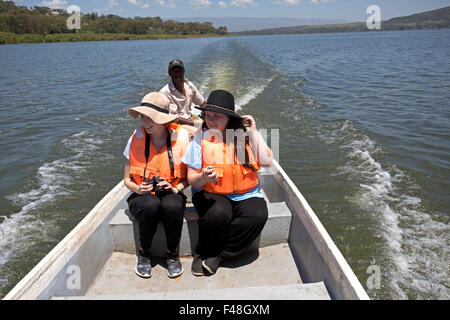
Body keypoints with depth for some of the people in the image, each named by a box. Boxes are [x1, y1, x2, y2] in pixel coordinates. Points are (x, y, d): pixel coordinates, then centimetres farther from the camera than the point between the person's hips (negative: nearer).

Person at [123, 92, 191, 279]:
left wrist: (175, 188, -16)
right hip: (142, 197, 0)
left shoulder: (180, 140, -5)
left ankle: (173, 255, -7)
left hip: (171, 195, 0)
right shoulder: (136, 140, -4)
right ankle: (144, 254, -7)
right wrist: (138, 189, -18)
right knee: (151, 205, -34)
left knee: (173, 206, -35)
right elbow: (127, 180, 3)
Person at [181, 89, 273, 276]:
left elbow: (267, 162, -3)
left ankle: (217, 255, -10)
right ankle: (203, 253, -3)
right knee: (218, 214, -34)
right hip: (211, 194, -2)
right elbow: (192, 180, -2)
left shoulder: (247, 135, 4)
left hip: (246, 195, 2)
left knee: (257, 216, -28)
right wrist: (204, 178, -26)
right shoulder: (201, 138, 0)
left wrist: (253, 133, -8)